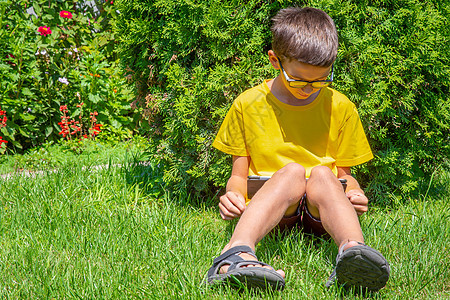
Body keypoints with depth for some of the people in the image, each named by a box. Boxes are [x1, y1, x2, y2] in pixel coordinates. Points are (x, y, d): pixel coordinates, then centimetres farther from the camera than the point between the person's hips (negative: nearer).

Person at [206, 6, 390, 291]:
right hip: (267, 212, -1)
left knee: (321, 173, -31)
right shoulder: (248, 105, 5)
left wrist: (354, 192, -8)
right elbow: (239, 174, 9)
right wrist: (234, 194, -14)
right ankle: (237, 252, -58)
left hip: (322, 211, 1)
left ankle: (352, 248, -60)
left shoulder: (340, 107, 8)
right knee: (291, 170, -32)